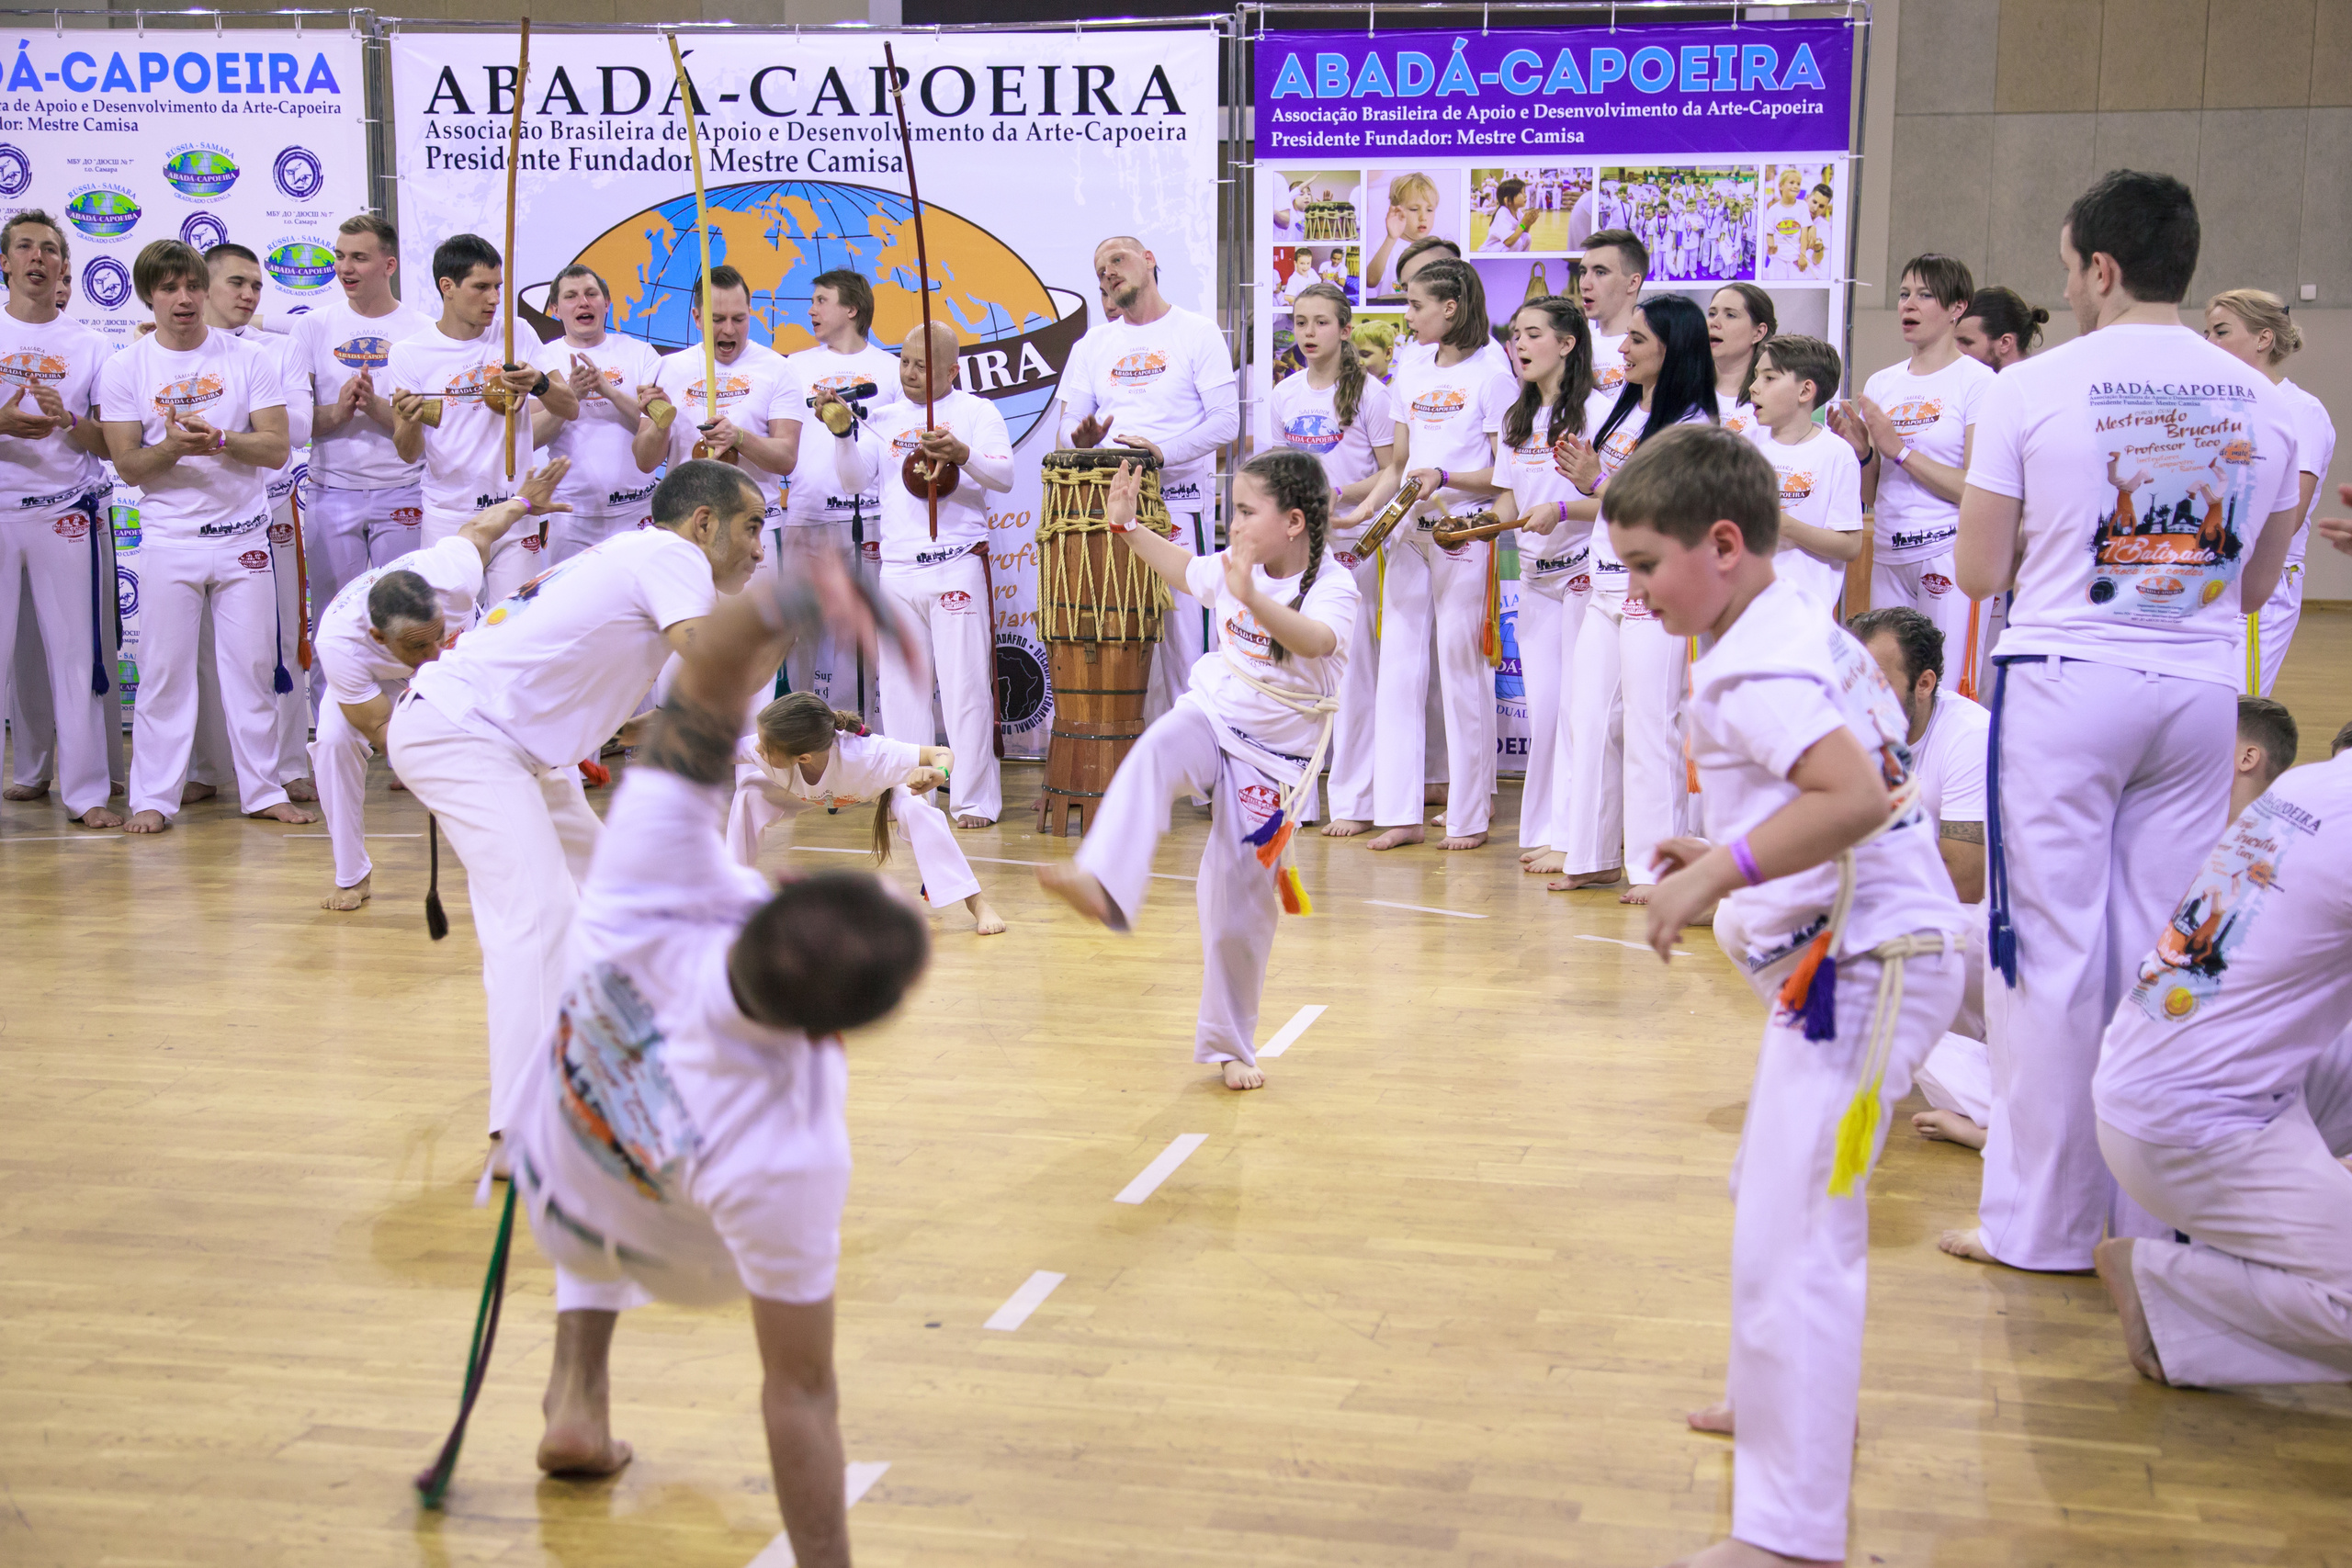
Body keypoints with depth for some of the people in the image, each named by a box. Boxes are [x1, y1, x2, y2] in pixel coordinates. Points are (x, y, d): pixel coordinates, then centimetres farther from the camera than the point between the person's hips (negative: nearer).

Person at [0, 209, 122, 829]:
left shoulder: (90, 347, 10)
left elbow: (110, 444, 7)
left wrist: (67, 420, -12)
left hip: (69, 515, 0)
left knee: (77, 651, -1)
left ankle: (86, 790, 2)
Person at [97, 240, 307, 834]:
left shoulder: (247, 359, 3)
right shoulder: (124, 369, 2)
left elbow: (277, 449, -3)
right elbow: (127, 466, -2)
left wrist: (220, 438, -19)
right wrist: (172, 447, -22)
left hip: (243, 536, 1)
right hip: (168, 540, -1)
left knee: (252, 666, 5)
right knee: (163, 670, 0)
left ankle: (262, 790, 14)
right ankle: (153, 797, 8)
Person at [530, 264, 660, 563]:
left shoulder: (639, 353, 7)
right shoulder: (544, 359, 7)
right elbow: (528, 439, -2)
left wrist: (609, 390, -15)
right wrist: (570, 396, -17)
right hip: (571, 514, 0)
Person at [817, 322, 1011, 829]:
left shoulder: (977, 411, 3)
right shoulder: (885, 418, 13)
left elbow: (1004, 476, -8)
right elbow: (853, 481, 5)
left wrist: (963, 454, -26)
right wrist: (843, 432, -10)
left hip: (958, 567, -4)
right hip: (897, 572, 4)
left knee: (965, 687, -4)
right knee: (901, 687, 7)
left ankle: (975, 800, 2)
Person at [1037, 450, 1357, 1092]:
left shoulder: (1332, 587, -16)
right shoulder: (1233, 566, 1)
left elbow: (1315, 640, -40)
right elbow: (1182, 567, 24)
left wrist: (1254, 599, -55)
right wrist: (1127, 526, 18)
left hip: (1272, 755, -4)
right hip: (1211, 718, 4)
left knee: (1240, 906, 1)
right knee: (1153, 756, -34)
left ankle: (1231, 1047, 21)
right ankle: (1101, 883, -55)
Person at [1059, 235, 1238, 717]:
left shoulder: (1197, 333, 2)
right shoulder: (1093, 344, 16)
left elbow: (1226, 419, -6)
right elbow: (1069, 420, 15)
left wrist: (1163, 450, -21)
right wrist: (1082, 439, -10)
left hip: (1182, 503, -4)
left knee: (1183, 624, -7)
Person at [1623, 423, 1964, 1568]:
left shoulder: (1751, 670, -19)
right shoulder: (1806, 634, 13)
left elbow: (1855, 794, -32)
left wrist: (1721, 872, -30)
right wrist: (1724, 857, 16)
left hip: (1865, 964, -11)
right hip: (1864, 953, 11)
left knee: (1790, 1244, -12)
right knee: (1773, 1196, 29)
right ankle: (1794, 1400, 49)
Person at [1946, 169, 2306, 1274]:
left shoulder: (2031, 389, -7)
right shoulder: (2260, 401, 5)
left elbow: (1979, 571, -3)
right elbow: (2255, 582, 13)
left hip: (2064, 684, -4)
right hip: (2200, 690, 4)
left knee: (2052, 953, 3)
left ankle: (2042, 1223, 11)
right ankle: (2160, 1213, 19)